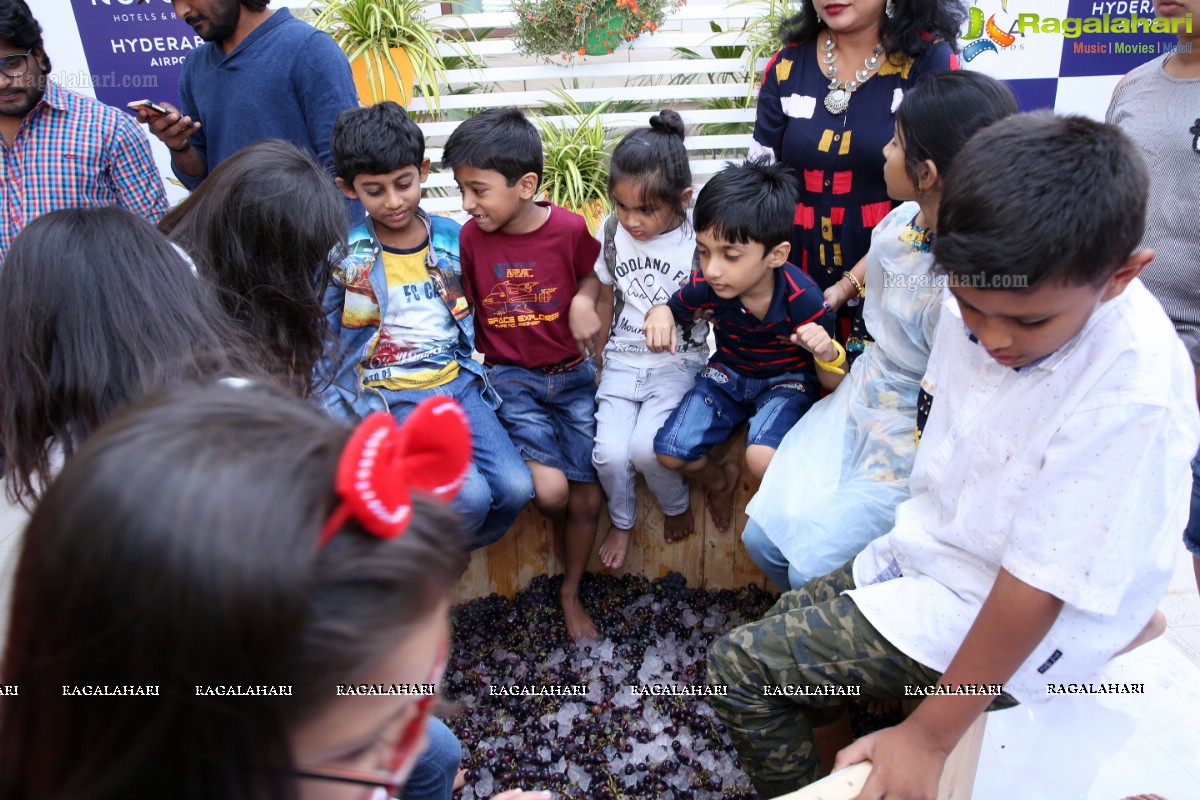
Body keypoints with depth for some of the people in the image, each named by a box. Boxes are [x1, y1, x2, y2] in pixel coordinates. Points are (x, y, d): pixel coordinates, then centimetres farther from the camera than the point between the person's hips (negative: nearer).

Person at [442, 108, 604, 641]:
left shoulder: (569, 228, -9)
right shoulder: (470, 237, -6)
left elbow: (592, 274, 11)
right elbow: (464, 311, 5)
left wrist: (584, 301, -9)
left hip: (572, 376, 1)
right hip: (510, 381, -1)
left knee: (587, 498, 1)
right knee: (549, 490, -18)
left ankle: (571, 592, 28)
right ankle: (558, 527, 22)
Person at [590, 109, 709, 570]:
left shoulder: (699, 240, -12)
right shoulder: (613, 230, -1)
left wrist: (681, 308, -17)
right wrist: (593, 359, 14)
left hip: (678, 363, -3)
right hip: (623, 359, 3)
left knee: (645, 448, -23)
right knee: (609, 453, -15)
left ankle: (676, 506, 14)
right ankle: (621, 521, 20)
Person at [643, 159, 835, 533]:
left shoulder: (802, 299, -29)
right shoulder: (706, 285, -22)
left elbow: (833, 384, -17)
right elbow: (672, 309, 3)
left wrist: (827, 354, -42)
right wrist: (659, 317, -24)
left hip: (787, 381, -3)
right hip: (728, 375, 4)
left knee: (762, 459, -32)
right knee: (670, 452, -10)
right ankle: (719, 480, 26)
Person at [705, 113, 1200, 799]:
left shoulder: (1131, 396, -31)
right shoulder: (985, 286, -11)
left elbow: (1038, 584, -27)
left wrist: (929, 737, -20)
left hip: (999, 617, -7)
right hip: (936, 553, 7)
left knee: (741, 666, -8)